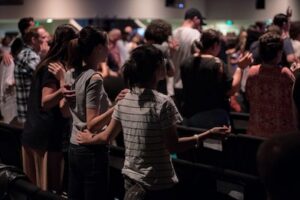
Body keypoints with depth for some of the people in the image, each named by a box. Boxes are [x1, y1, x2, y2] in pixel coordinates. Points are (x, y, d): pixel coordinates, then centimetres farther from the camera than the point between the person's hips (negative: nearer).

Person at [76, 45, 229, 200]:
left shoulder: (123, 101, 0)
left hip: (130, 177, 6)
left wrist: (89, 139, 27)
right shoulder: (163, 103, -17)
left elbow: (107, 137, 7)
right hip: (158, 183, -6)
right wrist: (208, 134, -12)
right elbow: (172, 146, -16)